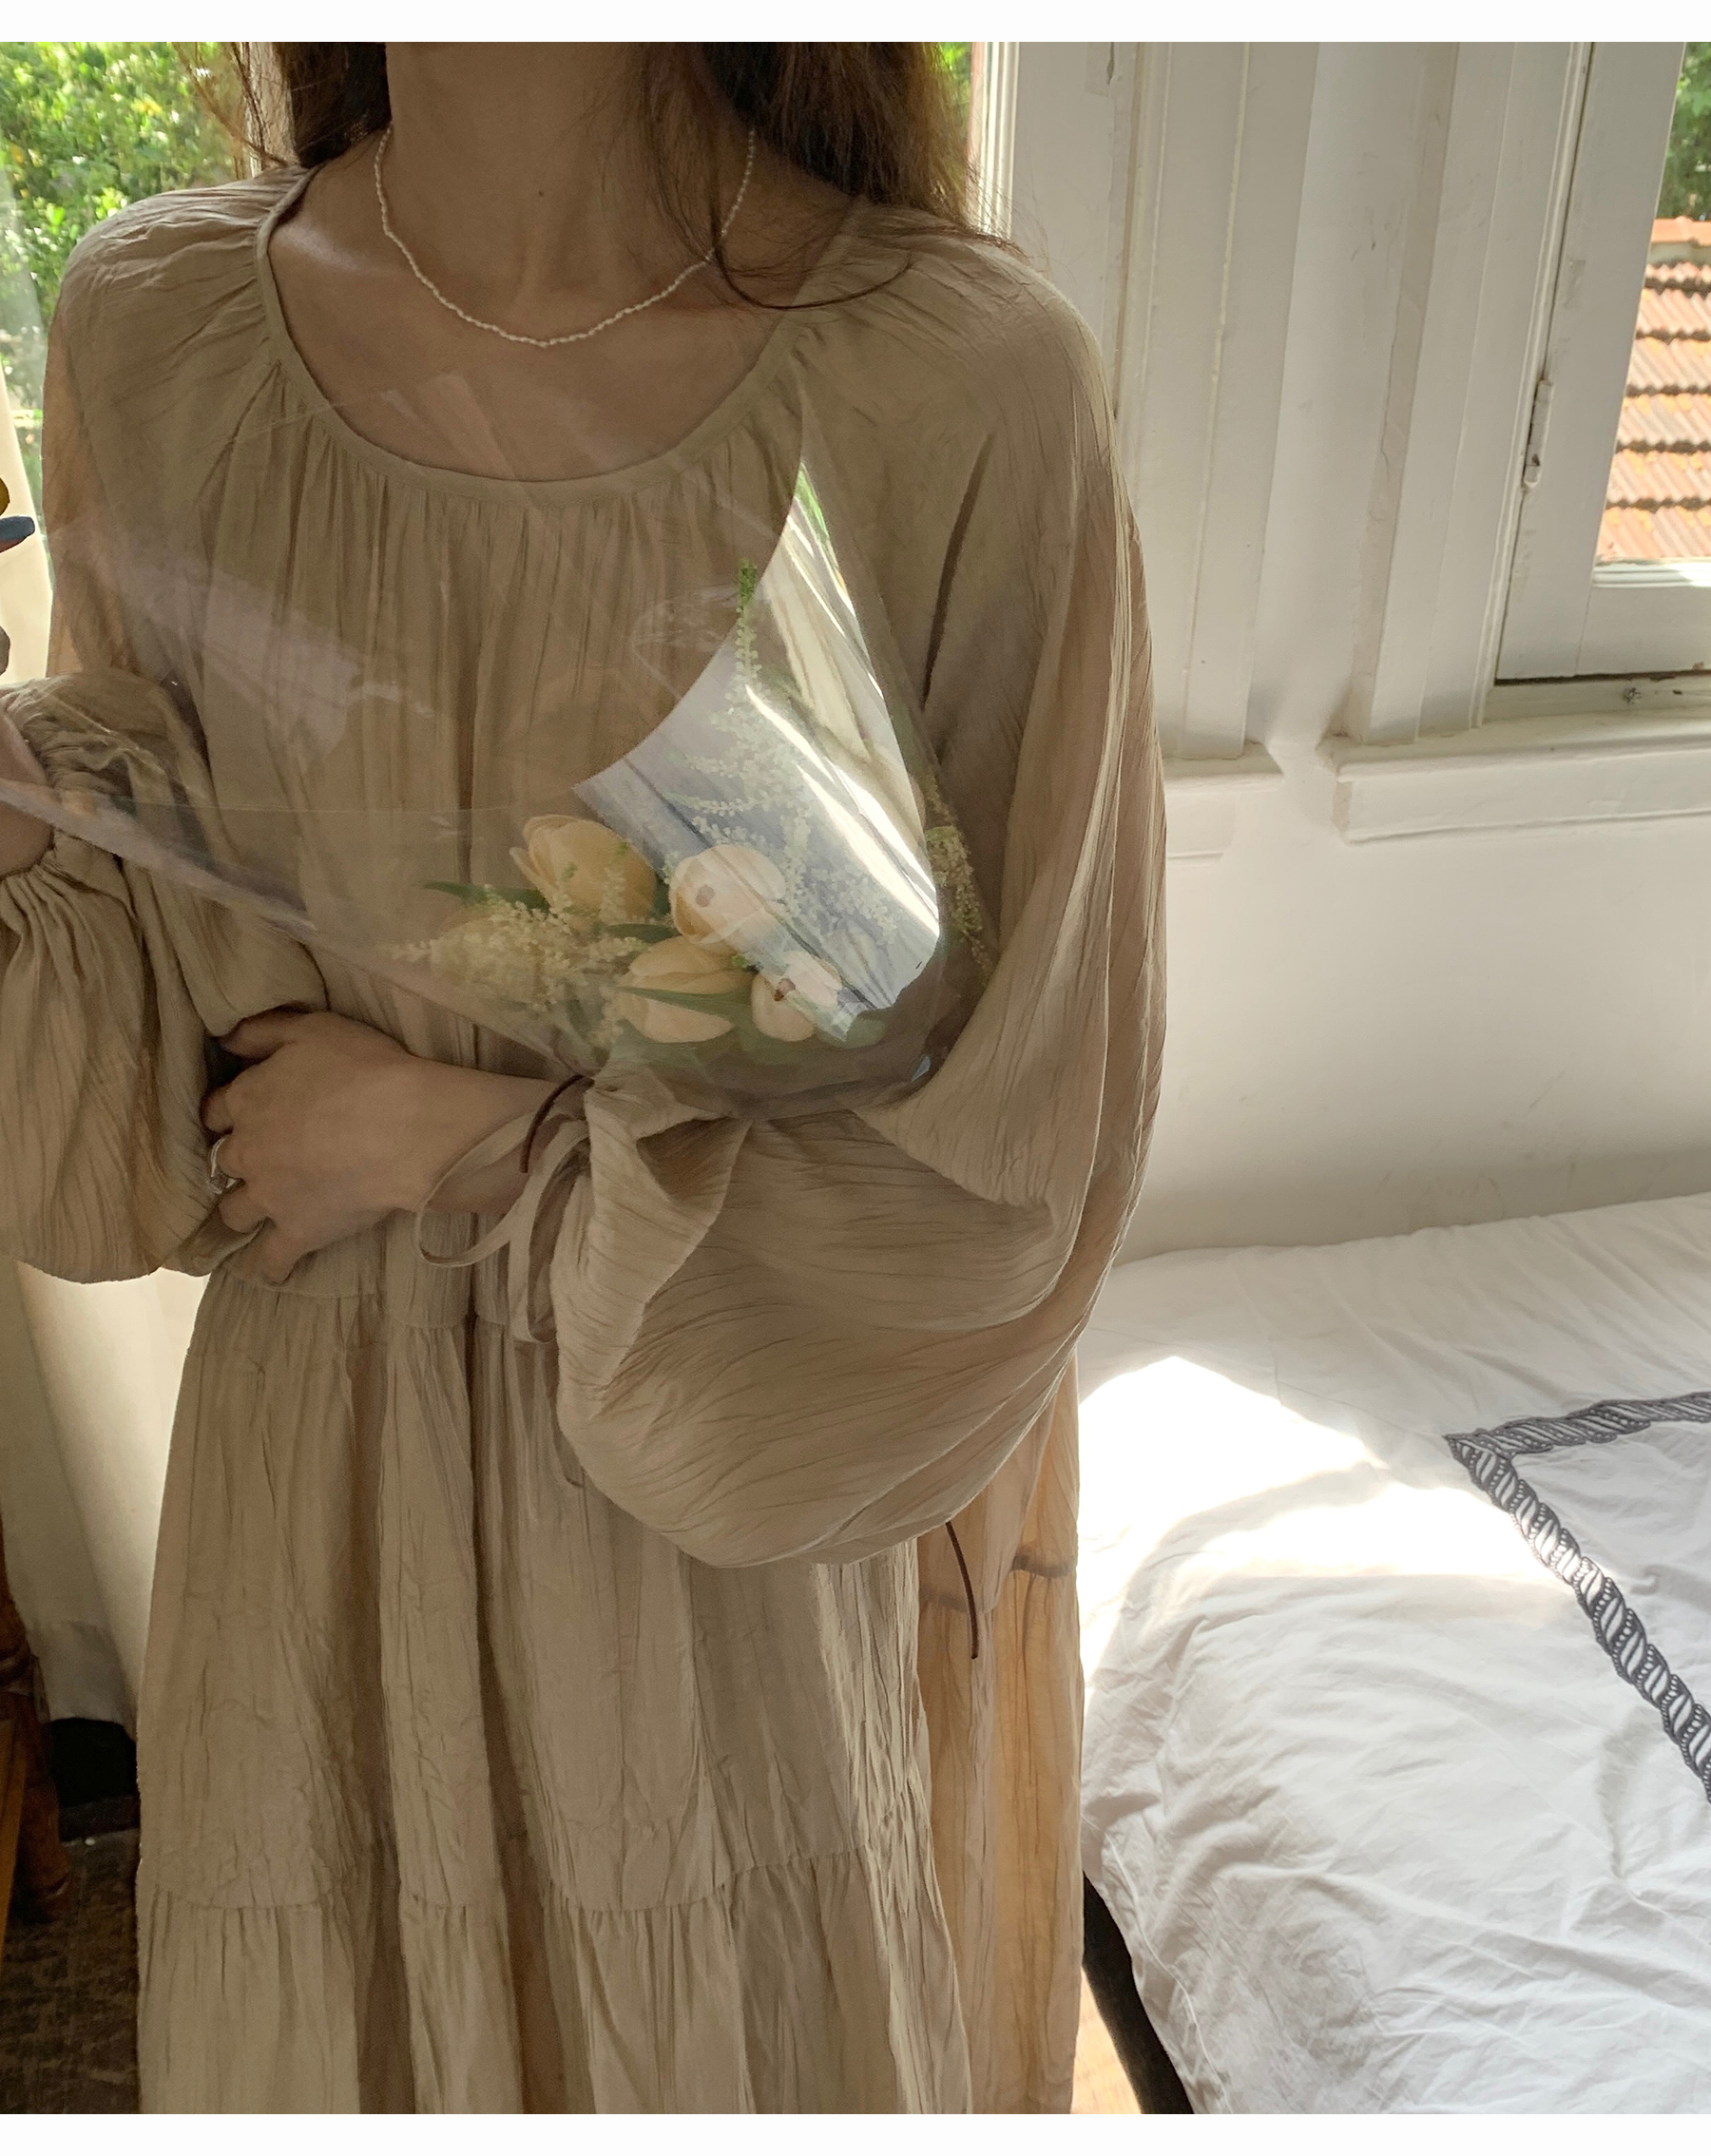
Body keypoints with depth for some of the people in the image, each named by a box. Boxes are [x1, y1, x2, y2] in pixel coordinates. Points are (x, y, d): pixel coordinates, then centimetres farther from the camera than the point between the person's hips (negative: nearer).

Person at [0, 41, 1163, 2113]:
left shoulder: (961, 384, -21)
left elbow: (1003, 1164, -16)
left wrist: (455, 1147, -15)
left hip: (746, 1525, -2)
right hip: (323, 1483, 3)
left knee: (748, 2022, 26)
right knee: (337, 2020, 28)